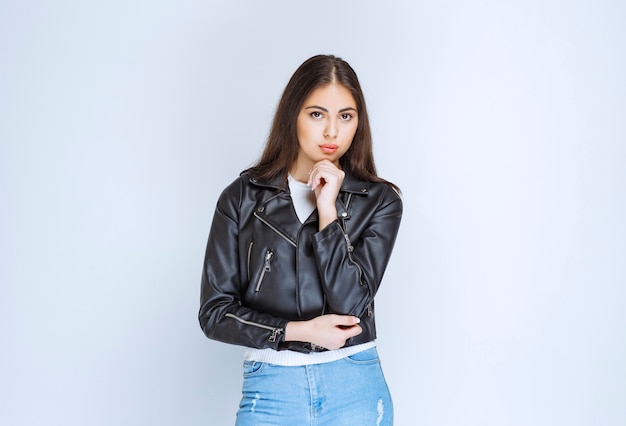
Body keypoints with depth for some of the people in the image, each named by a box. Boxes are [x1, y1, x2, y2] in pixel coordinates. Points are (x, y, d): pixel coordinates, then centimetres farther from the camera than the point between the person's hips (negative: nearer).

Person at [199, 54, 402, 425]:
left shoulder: (380, 201, -1)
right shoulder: (243, 197, -1)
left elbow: (350, 304, -11)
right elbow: (214, 311, -1)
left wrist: (327, 210, -14)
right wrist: (299, 330, -10)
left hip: (356, 389, 0)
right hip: (271, 392, 0)